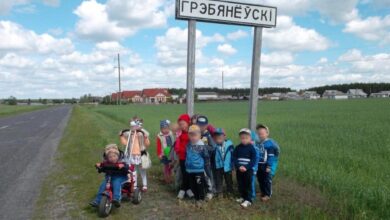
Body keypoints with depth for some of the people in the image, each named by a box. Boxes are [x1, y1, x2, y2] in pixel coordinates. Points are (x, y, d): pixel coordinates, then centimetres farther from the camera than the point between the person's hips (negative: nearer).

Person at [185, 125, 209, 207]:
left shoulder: (201, 146, -16)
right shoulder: (188, 145, 2)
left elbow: (206, 156, -12)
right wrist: (187, 163, 12)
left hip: (199, 169, -6)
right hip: (190, 169, 6)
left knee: (199, 185, 3)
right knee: (192, 185, 15)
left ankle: (201, 199, 21)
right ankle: (196, 198, 32)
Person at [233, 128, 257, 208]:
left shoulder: (251, 148, -8)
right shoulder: (237, 148, 2)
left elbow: (253, 160, -10)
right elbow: (234, 158, 0)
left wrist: (246, 167, -19)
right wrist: (238, 166, -14)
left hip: (248, 170, -4)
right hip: (239, 170, 4)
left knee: (248, 185, 1)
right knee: (240, 184, 14)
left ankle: (248, 200, 9)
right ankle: (243, 197, 31)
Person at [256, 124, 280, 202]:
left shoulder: (270, 143, -14)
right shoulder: (258, 143, 6)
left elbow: (271, 156, -15)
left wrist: (269, 166, -17)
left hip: (266, 166, -6)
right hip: (259, 165, 7)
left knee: (267, 181, 3)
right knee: (260, 180, 14)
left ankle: (268, 195, 17)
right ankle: (263, 193, 29)